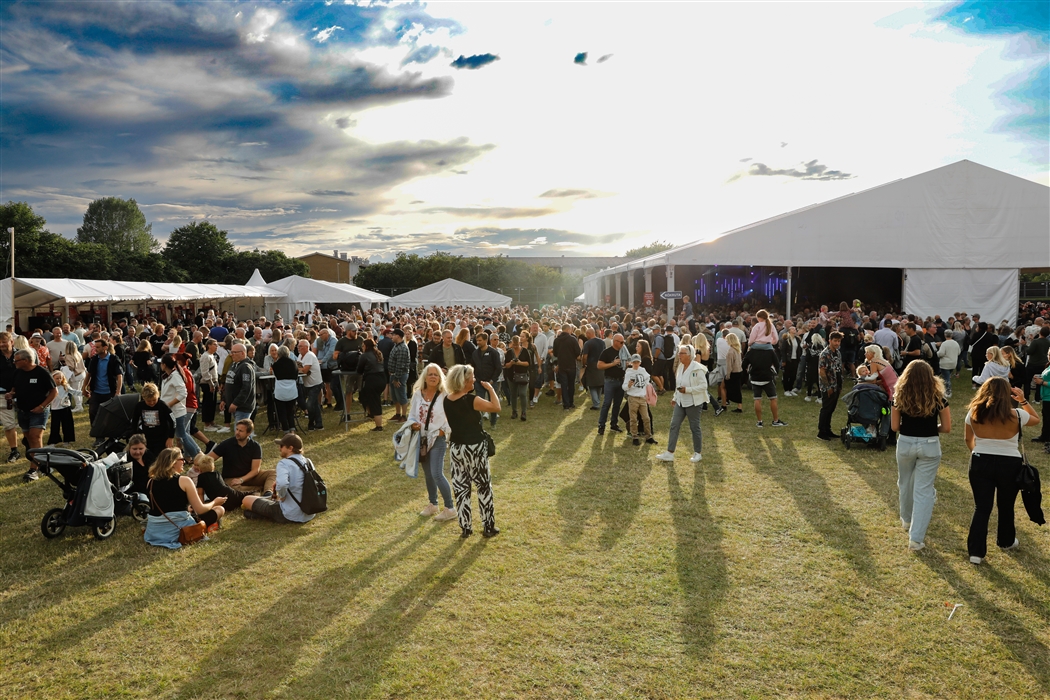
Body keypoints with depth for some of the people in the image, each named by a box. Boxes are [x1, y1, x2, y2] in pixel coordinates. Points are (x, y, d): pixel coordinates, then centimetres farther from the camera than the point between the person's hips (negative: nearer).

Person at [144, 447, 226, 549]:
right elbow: (200, 510, -9)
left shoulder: (151, 482, 6)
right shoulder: (184, 481, -10)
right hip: (179, 530, -5)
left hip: (154, 532, 5)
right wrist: (214, 502, 11)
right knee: (220, 509, 11)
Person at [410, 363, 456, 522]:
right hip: (422, 439, 5)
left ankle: (449, 508, 1)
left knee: (437, 474, -12)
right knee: (428, 474, 16)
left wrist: (443, 431, -15)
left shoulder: (444, 396, -13)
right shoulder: (418, 394, 0)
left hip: (438, 439, -5)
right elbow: (412, 415, 9)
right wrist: (413, 424, -11)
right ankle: (432, 505, 33)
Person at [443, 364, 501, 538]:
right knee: (484, 487, 9)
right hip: (474, 448, -5)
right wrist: (490, 389, -8)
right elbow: (496, 407, -20)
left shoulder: (447, 399, -2)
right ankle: (489, 527, 17)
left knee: (460, 488, 13)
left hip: (455, 447, 6)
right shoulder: (471, 400, -22)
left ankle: (465, 527, 19)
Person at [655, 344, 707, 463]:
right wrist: (675, 398, 17)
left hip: (693, 403, -7)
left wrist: (687, 390, -25)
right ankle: (669, 453, 5)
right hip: (680, 402, 7)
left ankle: (697, 454, 21)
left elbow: (703, 386, -19)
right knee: (674, 426, 2)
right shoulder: (681, 367, 7)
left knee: (694, 428, 5)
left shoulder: (697, 369, -17)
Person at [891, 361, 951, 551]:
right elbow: (946, 428, -5)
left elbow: (894, 427, -2)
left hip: (905, 444, 1)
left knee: (905, 484, 24)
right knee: (923, 490, 2)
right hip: (929, 446, -1)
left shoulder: (899, 397, -6)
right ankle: (916, 537, -3)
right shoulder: (938, 398, -8)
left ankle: (907, 519, 46)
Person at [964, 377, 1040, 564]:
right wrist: (1023, 401, 10)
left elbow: (968, 440, 7)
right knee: (1006, 506, 21)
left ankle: (976, 551, 1)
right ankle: (1006, 541, 42)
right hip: (1009, 465, -1)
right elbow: (1036, 419, 10)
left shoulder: (973, 414, -7)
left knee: (981, 508, 6)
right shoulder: (1016, 415, -12)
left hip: (980, 463, 1)